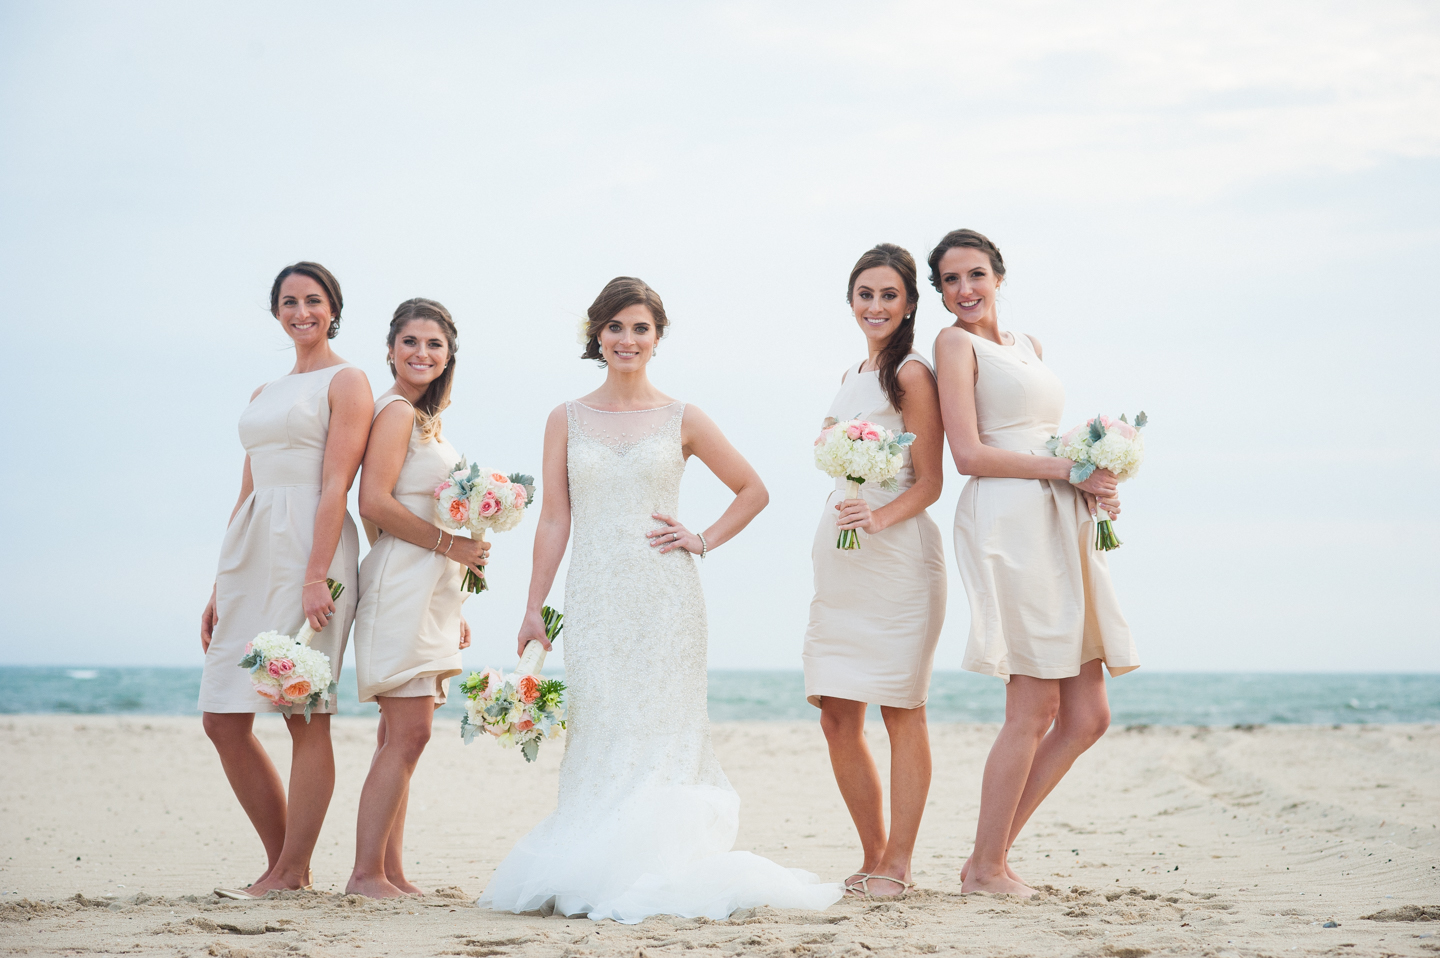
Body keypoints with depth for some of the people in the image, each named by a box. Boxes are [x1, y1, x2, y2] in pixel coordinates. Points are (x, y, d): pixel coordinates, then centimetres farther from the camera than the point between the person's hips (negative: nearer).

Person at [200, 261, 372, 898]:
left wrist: (317, 577, -18)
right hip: (251, 554, 8)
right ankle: (283, 861, 12)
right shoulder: (264, 395, 23)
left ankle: (290, 874, -1)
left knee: (307, 716, -5)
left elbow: (336, 485, -9)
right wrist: (220, 587, 16)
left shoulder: (346, 381, 1)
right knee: (223, 721, 3)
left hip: (310, 549, -8)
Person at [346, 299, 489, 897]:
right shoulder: (397, 411, -8)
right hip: (403, 580, -10)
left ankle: (389, 872, 8)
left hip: (428, 591, 10)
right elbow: (375, 502, -18)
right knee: (407, 734, -12)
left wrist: (452, 609, 21)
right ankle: (366, 873, -10)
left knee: (403, 736, 7)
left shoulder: (425, 418, 20)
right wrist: (451, 545, -13)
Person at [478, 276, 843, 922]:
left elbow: (753, 490, 15)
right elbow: (554, 519, 7)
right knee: (596, 732, -3)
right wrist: (534, 608, 2)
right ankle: (590, 872, 2)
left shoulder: (681, 421, 7)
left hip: (664, 598, -1)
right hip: (594, 597, 1)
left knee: (660, 729, -4)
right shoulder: (567, 420, 9)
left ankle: (657, 868, -1)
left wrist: (704, 540, 2)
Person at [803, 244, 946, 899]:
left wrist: (878, 517, -23)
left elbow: (929, 482, -8)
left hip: (896, 550, -8)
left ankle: (898, 865, 2)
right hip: (839, 556, 8)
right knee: (836, 717, 4)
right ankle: (872, 857, 15)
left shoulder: (912, 373, -3)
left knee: (900, 710, -3)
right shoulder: (848, 379, 20)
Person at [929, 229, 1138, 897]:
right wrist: (1067, 470, -12)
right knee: (1034, 709, -8)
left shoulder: (1028, 346, 22)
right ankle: (985, 869, 4)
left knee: (1087, 716, 4)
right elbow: (969, 454, -11)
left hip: (1058, 527, 8)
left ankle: (991, 856, 12)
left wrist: (1098, 484, 3)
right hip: (1006, 523, -8)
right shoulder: (955, 343, -1)